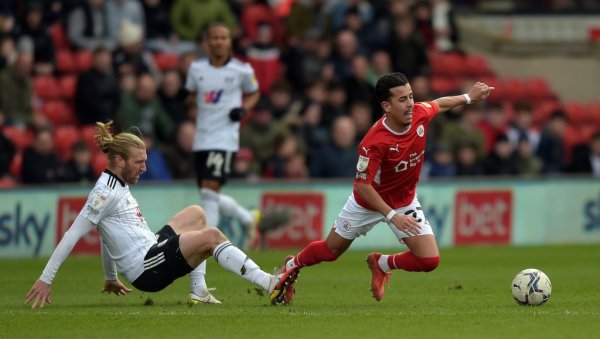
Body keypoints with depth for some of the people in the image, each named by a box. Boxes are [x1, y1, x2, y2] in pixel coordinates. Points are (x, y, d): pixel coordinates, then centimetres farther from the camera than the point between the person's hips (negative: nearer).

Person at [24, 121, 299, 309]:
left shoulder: (118, 186, 15)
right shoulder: (105, 192, -14)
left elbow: (107, 232, 25)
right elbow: (73, 235, -16)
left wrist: (110, 277, 32)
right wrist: (46, 279, -17)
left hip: (151, 250, 11)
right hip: (146, 270, -11)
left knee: (196, 213, 24)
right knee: (210, 237, -21)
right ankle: (270, 285, -22)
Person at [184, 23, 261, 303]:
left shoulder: (242, 70, 0)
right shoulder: (197, 68, 9)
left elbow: (254, 93, 17)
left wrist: (244, 108, -3)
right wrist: (192, 101, 1)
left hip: (225, 139, -5)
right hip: (201, 140, 5)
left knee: (209, 193, -17)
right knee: (209, 198, 9)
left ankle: (200, 272, -19)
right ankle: (247, 217, 42)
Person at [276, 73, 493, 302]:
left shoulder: (420, 114, -21)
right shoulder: (374, 142, -37)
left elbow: (439, 104, 5)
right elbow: (362, 185, -31)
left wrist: (469, 97, 13)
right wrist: (392, 216, -36)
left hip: (405, 202, 4)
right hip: (368, 203, -4)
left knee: (430, 260, -11)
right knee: (330, 251, 16)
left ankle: (382, 264, 17)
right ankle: (291, 266, 47)